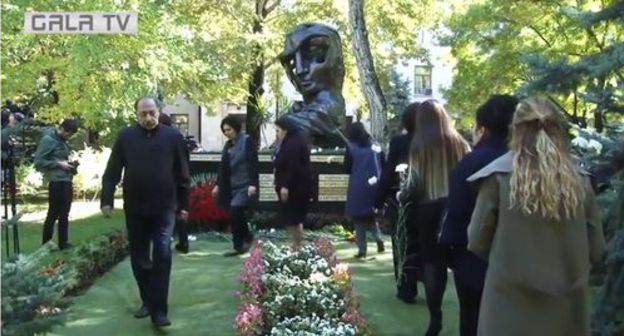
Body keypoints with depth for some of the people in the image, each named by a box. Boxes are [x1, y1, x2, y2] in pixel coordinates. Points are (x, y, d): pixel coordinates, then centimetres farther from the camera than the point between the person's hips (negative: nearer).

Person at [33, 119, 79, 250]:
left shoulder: (62, 141, 15)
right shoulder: (48, 139, -10)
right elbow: (38, 162, -13)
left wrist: (69, 164, 7)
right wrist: (58, 164, -16)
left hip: (66, 182, 9)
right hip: (57, 182, -9)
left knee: (64, 215, 13)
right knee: (53, 215, -3)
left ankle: (63, 243, 20)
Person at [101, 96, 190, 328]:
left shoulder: (173, 137, -1)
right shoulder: (126, 137, 0)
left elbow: (182, 174, 3)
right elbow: (112, 171, 3)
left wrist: (183, 204, 3)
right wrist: (107, 199, -3)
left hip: (164, 208, -2)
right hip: (135, 208, 2)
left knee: (162, 256, -9)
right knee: (139, 259, 11)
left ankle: (158, 310, -5)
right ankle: (147, 301, 28)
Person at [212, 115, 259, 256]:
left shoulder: (247, 141, -7)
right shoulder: (228, 145, 14)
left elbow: (253, 164, -13)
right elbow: (223, 166, 20)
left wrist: (253, 184, -21)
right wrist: (218, 185, 18)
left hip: (245, 186, -7)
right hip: (233, 186, 7)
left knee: (235, 211, -20)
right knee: (236, 215, 5)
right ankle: (239, 246, 14)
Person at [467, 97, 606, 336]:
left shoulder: (499, 177, -10)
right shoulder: (579, 180, -4)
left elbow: (477, 242, -3)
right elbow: (596, 249, 4)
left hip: (511, 303, -2)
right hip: (566, 307, 2)